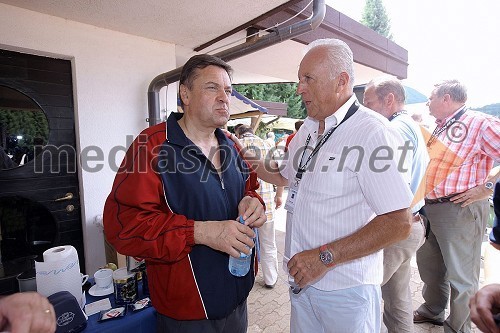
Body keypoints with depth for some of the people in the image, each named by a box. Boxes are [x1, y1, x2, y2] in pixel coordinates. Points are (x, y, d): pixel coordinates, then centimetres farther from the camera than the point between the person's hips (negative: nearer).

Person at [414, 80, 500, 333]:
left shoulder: (480, 124, -11)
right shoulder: (440, 127, 14)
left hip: (461, 210, -8)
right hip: (430, 207, 9)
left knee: (461, 276, 4)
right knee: (428, 264, 21)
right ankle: (432, 311, 42)